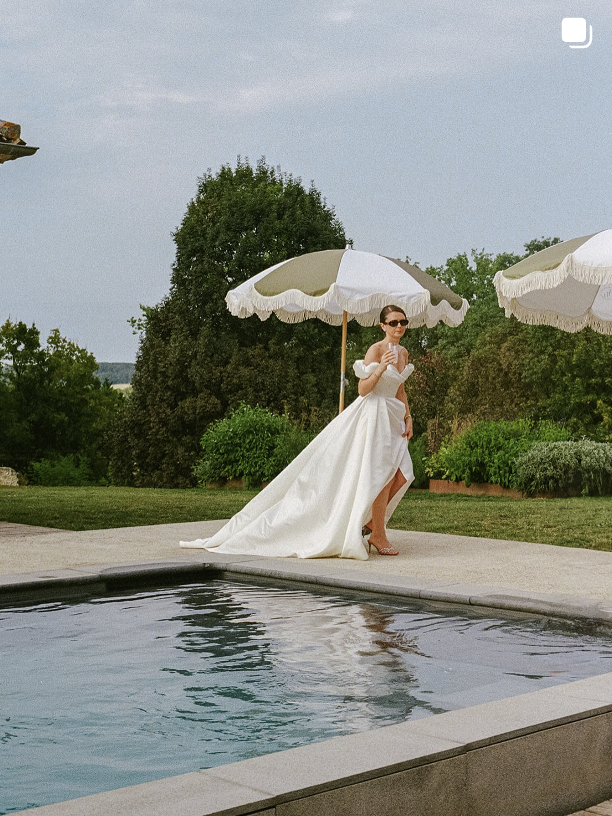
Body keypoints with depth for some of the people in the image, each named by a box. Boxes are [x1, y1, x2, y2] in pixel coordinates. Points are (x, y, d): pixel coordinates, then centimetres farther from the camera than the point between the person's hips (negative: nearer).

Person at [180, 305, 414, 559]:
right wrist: (380, 368, -31)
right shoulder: (375, 350, -11)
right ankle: (378, 535, -6)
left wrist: (408, 417, 12)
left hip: (391, 419, 8)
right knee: (382, 474, -13)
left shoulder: (403, 353, 14)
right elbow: (363, 389, -16)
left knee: (402, 474, -2)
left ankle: (370, 523, 10)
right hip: (372, 413, -8)